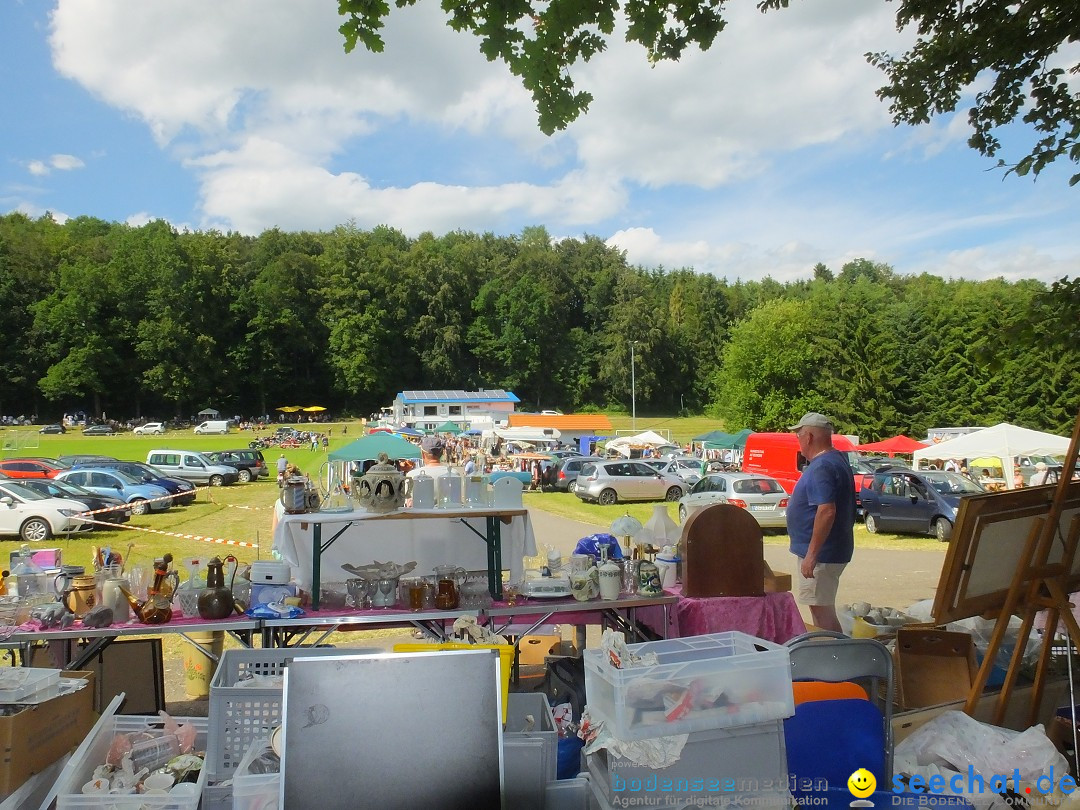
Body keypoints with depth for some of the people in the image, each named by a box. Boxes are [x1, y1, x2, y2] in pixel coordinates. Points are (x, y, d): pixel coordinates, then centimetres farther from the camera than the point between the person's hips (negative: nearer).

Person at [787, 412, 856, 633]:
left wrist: (812, 554, -26)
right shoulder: (837, 459, 14)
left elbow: (827, 511, -29)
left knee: (822, 612, -4)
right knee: (822, 610, 18)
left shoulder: (822, 467, -20)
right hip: (833, 551, 11)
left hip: (822, 554, -11)